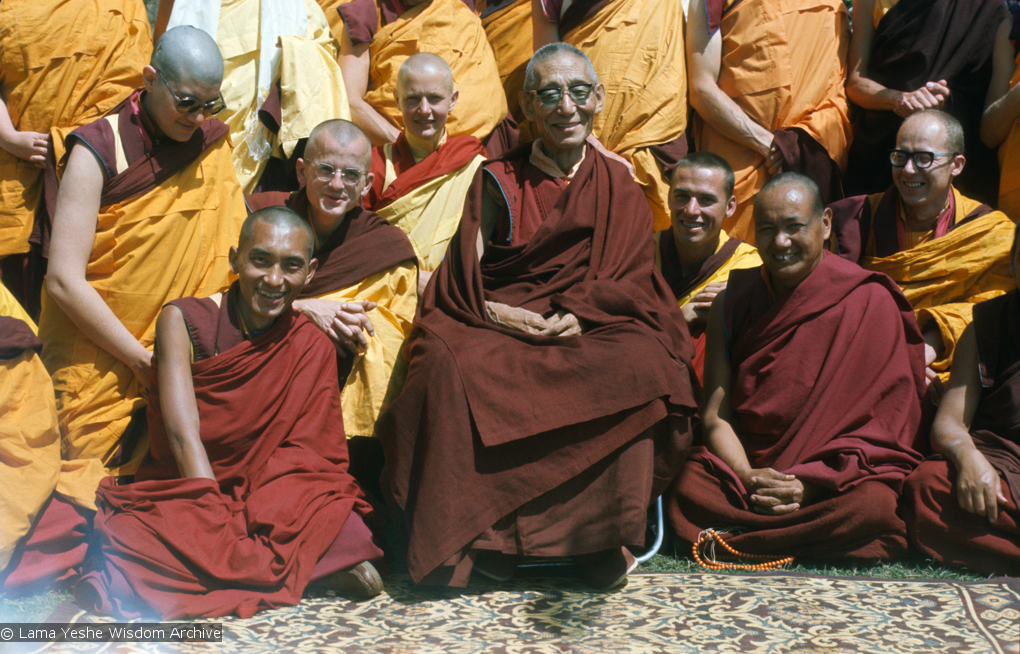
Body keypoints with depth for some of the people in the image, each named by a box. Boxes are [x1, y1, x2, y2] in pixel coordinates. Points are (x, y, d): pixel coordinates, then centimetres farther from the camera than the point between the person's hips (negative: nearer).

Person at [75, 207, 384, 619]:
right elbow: (183, 433, -14)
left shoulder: (312, 347, 2)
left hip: (270, 496, 1)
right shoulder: (183, 320, -4)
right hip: (179, 493, 0)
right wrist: (222, 526, -25)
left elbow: (307, 456, -5)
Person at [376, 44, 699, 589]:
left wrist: (575, 318, -15)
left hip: (590, 335, 1)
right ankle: (470, 537, -25)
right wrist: (498, 313, -17)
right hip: (498, 335, 0)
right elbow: (462, 279, 4)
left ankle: (606, 534, -21)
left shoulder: (619, 187, 16)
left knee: (639, 362, -33)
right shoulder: (498, 183, 13)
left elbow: (626, 280, 5)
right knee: (453, 366, -33)